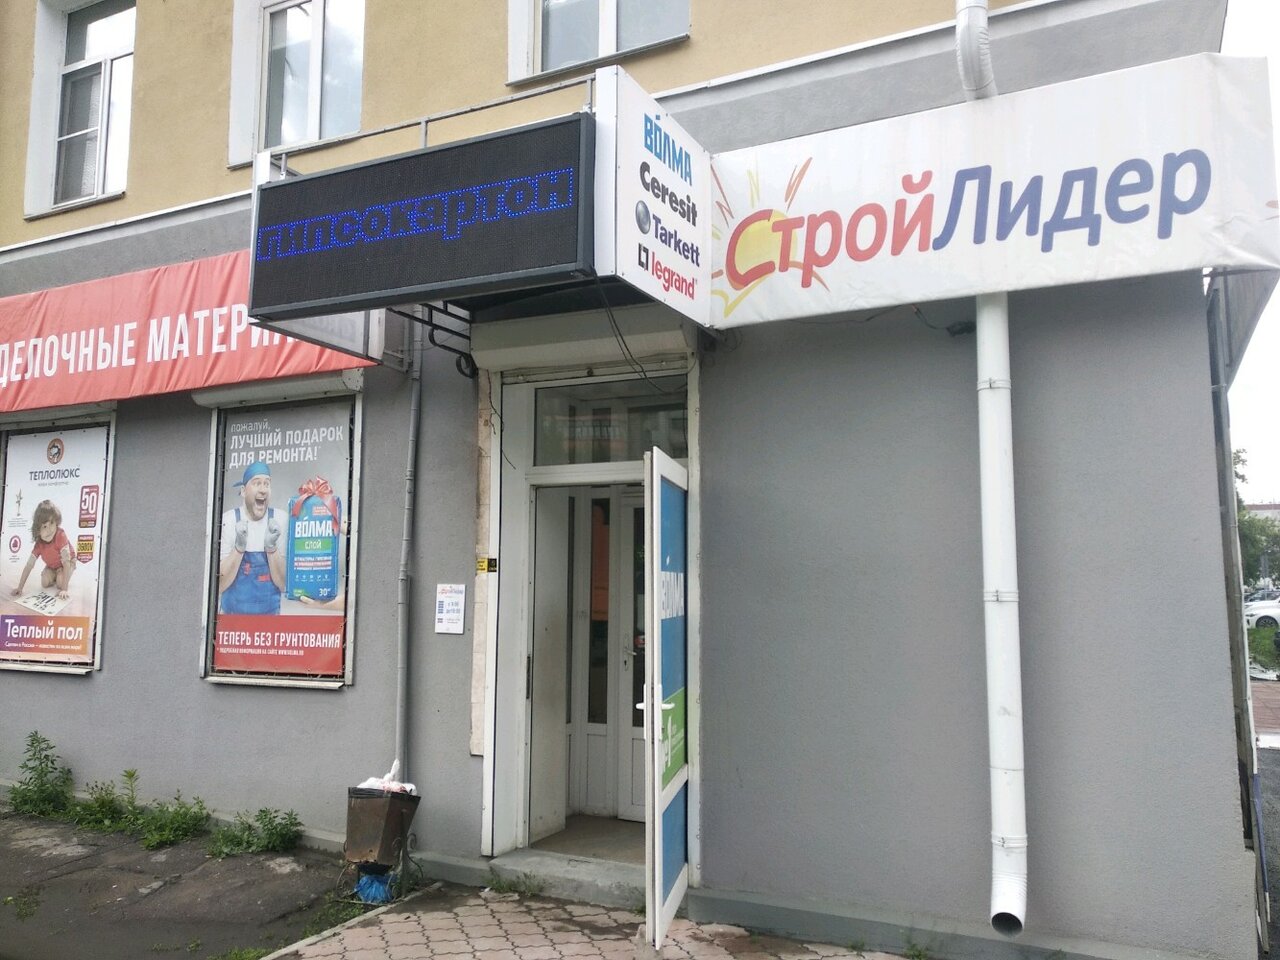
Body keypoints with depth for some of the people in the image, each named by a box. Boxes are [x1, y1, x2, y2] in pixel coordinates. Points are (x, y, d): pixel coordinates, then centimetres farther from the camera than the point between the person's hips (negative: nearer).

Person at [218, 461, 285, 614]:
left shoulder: (279, 520, -8)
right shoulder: (227, 521, -9)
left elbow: (284, 584, -9)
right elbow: (219, 585, -11)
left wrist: (271, 546, -22)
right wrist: (239, 546, -23)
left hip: (270, 613, 1)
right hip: (233, 614, 0)